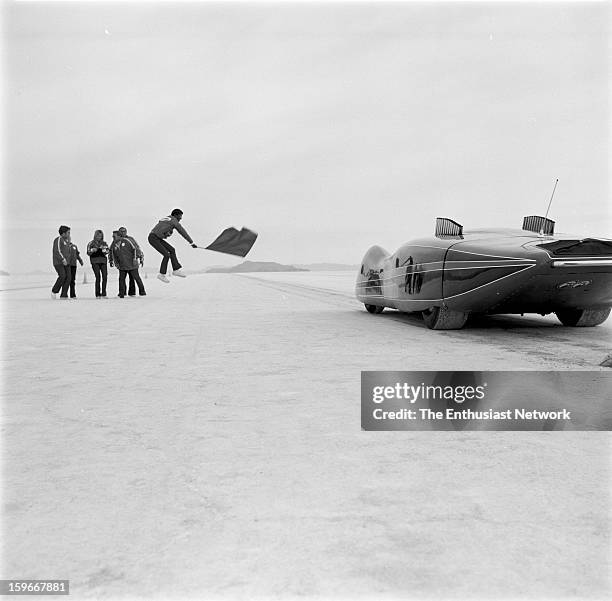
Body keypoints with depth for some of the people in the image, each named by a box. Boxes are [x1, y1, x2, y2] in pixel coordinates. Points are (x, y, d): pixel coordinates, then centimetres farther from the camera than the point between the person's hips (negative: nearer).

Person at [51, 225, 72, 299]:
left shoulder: (66, 241, 19)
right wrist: (63, 259, -27)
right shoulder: (58, 240, -8)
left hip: (66, 263, 8)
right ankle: (54, 291, -3)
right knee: (62, 276, -22)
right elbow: (57, 251, -19)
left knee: (68, 277, -6)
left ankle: (63, 295, -3)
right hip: (58, 262, -8)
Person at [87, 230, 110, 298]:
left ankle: (103, 294, 0)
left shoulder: (104, 243, 14)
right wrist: (92, 250, -17)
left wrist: (104, 250, -18)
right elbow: (88, 252, 3)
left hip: (103, 261, 3)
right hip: (95, 262, -2)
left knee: (105, 277, -8)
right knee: (98, 277, -11)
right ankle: (98, 294, -6)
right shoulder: (91, 243, 8)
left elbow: (107, 251, 4)